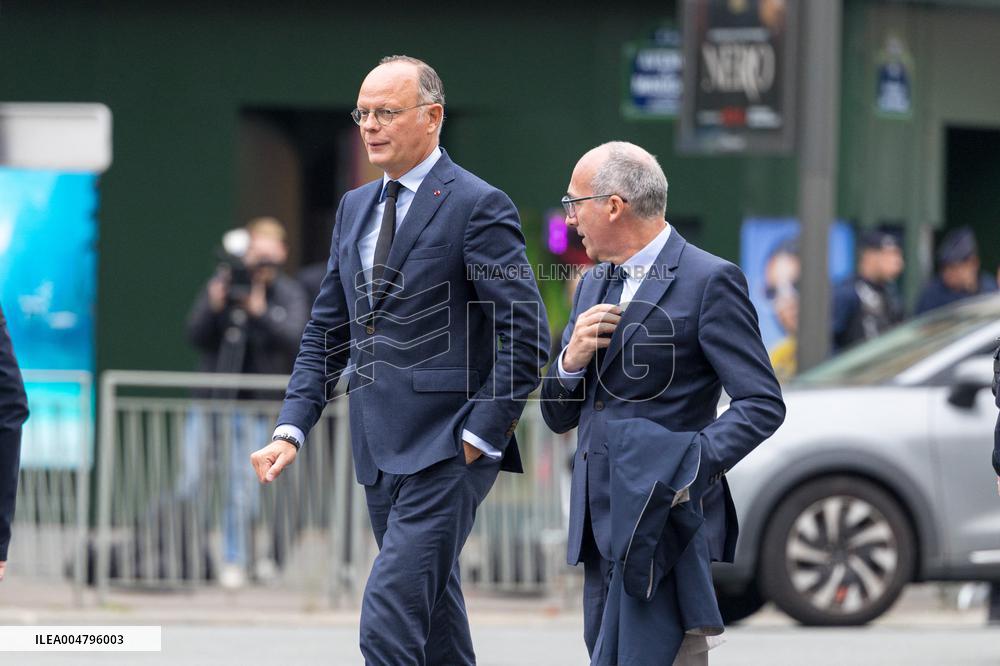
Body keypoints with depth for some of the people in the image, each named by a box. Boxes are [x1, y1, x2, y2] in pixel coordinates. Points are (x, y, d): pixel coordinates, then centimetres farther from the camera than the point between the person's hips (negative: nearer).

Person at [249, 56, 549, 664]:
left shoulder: (477, 206, -8)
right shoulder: (356, 208, 15)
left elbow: (527, 335, -11)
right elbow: (326, 333, 19)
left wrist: (480, 437, -15)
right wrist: (291, 429, 7)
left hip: (446, 451, -8)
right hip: (380, 452, 8)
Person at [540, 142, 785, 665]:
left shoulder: (709, 282, -6)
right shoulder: (593, 286, 18)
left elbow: (762, 404, -10)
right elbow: (559, 416, 20)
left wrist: (692, 466, -23)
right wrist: (571, 361, -1)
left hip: (662, 520, -8)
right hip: (601, 523, 8)